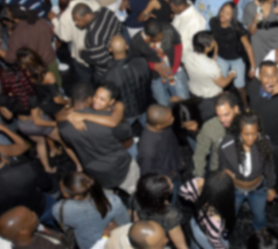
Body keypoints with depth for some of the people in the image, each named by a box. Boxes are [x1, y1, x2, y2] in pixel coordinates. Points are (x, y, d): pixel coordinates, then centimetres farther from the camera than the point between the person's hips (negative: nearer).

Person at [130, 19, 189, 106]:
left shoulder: (168, 29, -18)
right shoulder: (136, 42, -21)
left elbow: (178, 46, -1)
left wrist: (174, 68, -7)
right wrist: (154, 66, -18)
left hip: (175, 73, 1)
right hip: (156, 78, -1)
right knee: (165, 105, 0)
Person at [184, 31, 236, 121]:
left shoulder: (188, 55, -24)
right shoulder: (211, 65, -42)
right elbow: (222, 83, -23)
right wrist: (231, 75, -2)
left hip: (193, 91, 6)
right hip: (211, 97, -6)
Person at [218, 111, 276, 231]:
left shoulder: (264, 144, -31)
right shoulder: (226, 146, -34)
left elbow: (269, 168, -10)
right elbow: (223, 169, -14)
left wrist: (270, 187, 4)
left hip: (258, 188, 1)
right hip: (234, 189, -1)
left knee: (259, 215, 29)